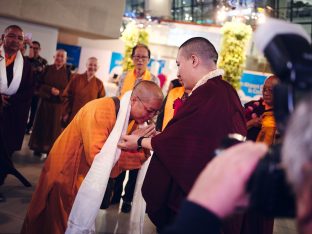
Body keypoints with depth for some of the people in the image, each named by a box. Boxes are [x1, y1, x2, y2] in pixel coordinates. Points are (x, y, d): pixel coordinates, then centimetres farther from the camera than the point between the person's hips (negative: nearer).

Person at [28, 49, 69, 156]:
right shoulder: (48, 68, 4)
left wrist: (59, 92, -18)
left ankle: (50, 150, 12)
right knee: (42, 124, 8)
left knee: (54, 126, 2)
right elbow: (41, 84, 2)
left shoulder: (67, 72, -2)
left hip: (58, 104, -2)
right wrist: (50, 89, -14)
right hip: (45, 101, 2)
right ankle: (38, 147, 19)